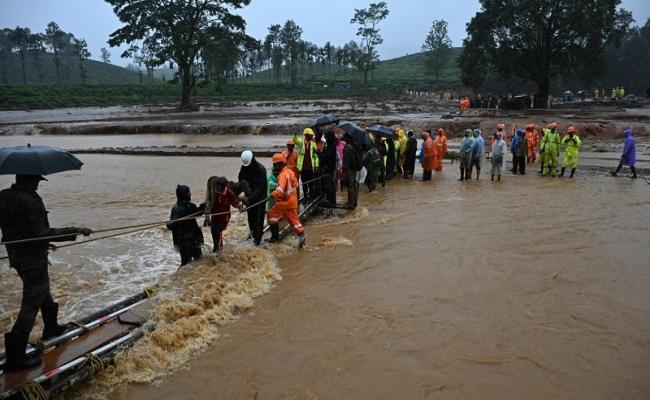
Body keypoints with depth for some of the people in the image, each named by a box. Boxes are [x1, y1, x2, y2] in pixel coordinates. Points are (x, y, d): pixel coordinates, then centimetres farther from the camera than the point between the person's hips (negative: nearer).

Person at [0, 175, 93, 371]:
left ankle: (51, 328, 46)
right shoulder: (31, 201, -23)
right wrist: (75, 231, -23)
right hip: (33, 259, -9)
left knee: (43, 292, 27)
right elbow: (42, 233, -26)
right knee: (31, 303, -2)